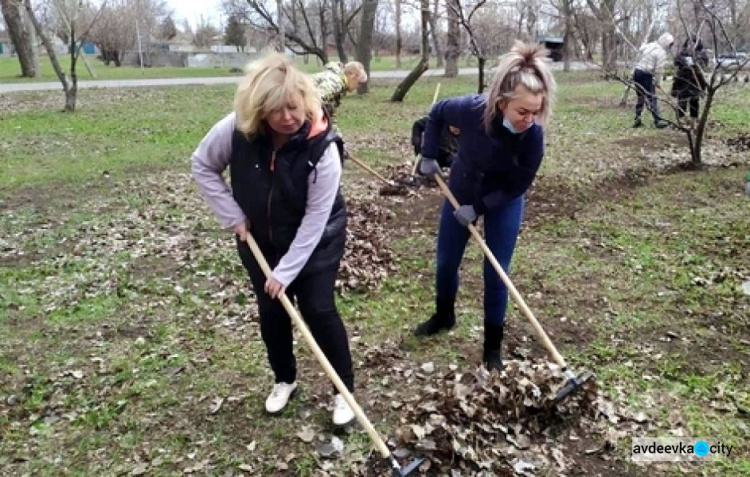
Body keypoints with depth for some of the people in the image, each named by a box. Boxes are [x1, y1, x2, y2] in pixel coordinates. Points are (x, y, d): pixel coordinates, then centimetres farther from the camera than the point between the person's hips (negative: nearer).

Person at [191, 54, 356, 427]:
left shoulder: (322, 147, -30)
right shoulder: (237, 129, -23)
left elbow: (315, 218, -27)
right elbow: (203, 165, -5)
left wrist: (285, 271, -25)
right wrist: (232, 215, -10)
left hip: (315, 240, -3)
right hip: (259, 239, 4)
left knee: (318, 309, -4)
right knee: (271, 311, 11)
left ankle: (345, 389, 14)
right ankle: (284, 379, 34)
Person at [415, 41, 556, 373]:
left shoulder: (533, 135, -32)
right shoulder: (471, 109, -32)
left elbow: (517, 187, -20)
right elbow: (437, 113, -8)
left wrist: (478, 207, -20)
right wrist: (429, 155, -5)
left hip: (504, 204, -2)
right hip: (461, 191, 2)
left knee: (496, 274, 3)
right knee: (446, 262, 15)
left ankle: (492, 348, 21)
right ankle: (444, 316, 43)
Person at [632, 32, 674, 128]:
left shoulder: (648, 46, 14)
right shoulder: (661, 53, -7)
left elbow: (638, 60, 13)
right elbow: (658, 70, -10)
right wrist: (657, 82, 2)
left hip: (637, 71, 7)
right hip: (646, 75, -7)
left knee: (640, 97, 16)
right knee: (652, 98, -3)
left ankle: (637, 119, 16)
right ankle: (658, 120, -2)